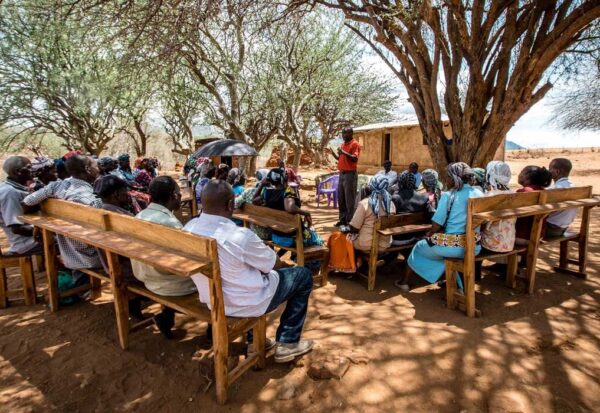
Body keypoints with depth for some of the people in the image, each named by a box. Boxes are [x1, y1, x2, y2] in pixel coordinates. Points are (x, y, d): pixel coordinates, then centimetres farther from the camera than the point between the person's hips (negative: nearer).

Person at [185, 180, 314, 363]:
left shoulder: (189, 228, -9)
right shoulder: (241, 236, -29)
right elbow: (276, 265, -12)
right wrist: (287, 264, 12)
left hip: (211, 300, 7)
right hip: (245, 304, -6)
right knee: (304, 276, 9)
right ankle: (287, 343, 16)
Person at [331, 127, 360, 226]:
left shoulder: (355, 144, -8)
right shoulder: (342, 145, 17)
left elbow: (355, 158, -19)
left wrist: (344, 152, -25)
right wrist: (333, 153, 8)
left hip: (350, 174, -8)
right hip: (342, 173, 9)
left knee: (349, 199, -4)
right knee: (341, 199, 11)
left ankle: (350, 221, 3)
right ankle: (343, 219, 20)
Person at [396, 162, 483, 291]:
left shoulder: (448, 195, -10)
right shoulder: (479, 194, 4)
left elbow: (437, 225, -11)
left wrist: (428, 235, 10)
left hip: (452, 246, -5)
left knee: (419, 246, 22)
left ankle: (404, 282, 35)